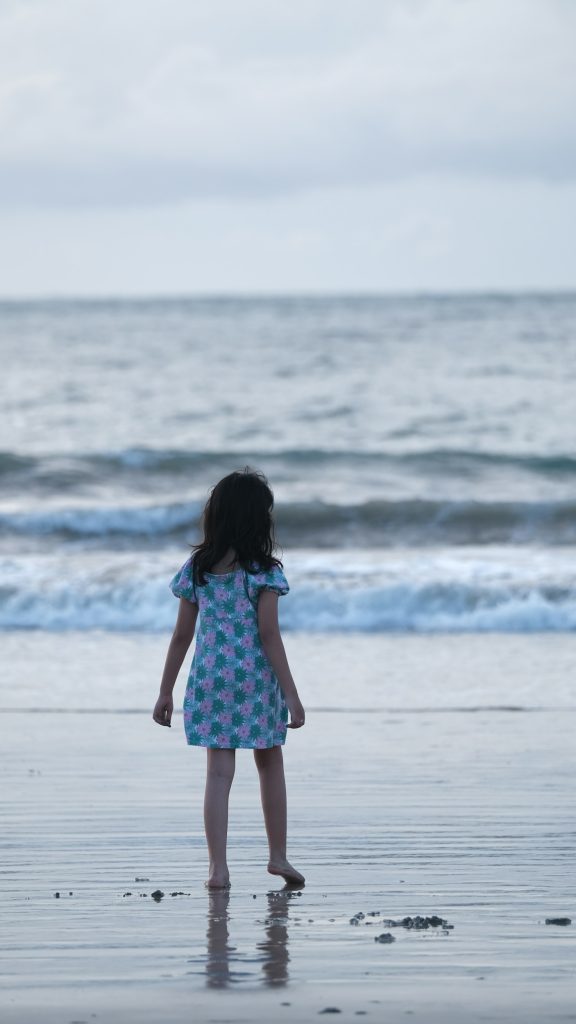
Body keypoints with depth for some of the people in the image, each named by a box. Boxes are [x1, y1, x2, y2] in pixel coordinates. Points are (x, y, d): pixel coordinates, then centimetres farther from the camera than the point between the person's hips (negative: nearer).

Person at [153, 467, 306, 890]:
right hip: (256, 680, -2)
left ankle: (218, 867, -6)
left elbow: (182, 636, 4)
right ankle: (278, 856, 23)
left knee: (219, 773, 2)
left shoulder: (197, 568, 1)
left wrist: (166, 692, 10)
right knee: (270, 765, 17)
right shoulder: (263, 571, -9)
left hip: (210, 680, 2)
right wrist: (292, 696, -9)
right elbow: (269, 637, -12)